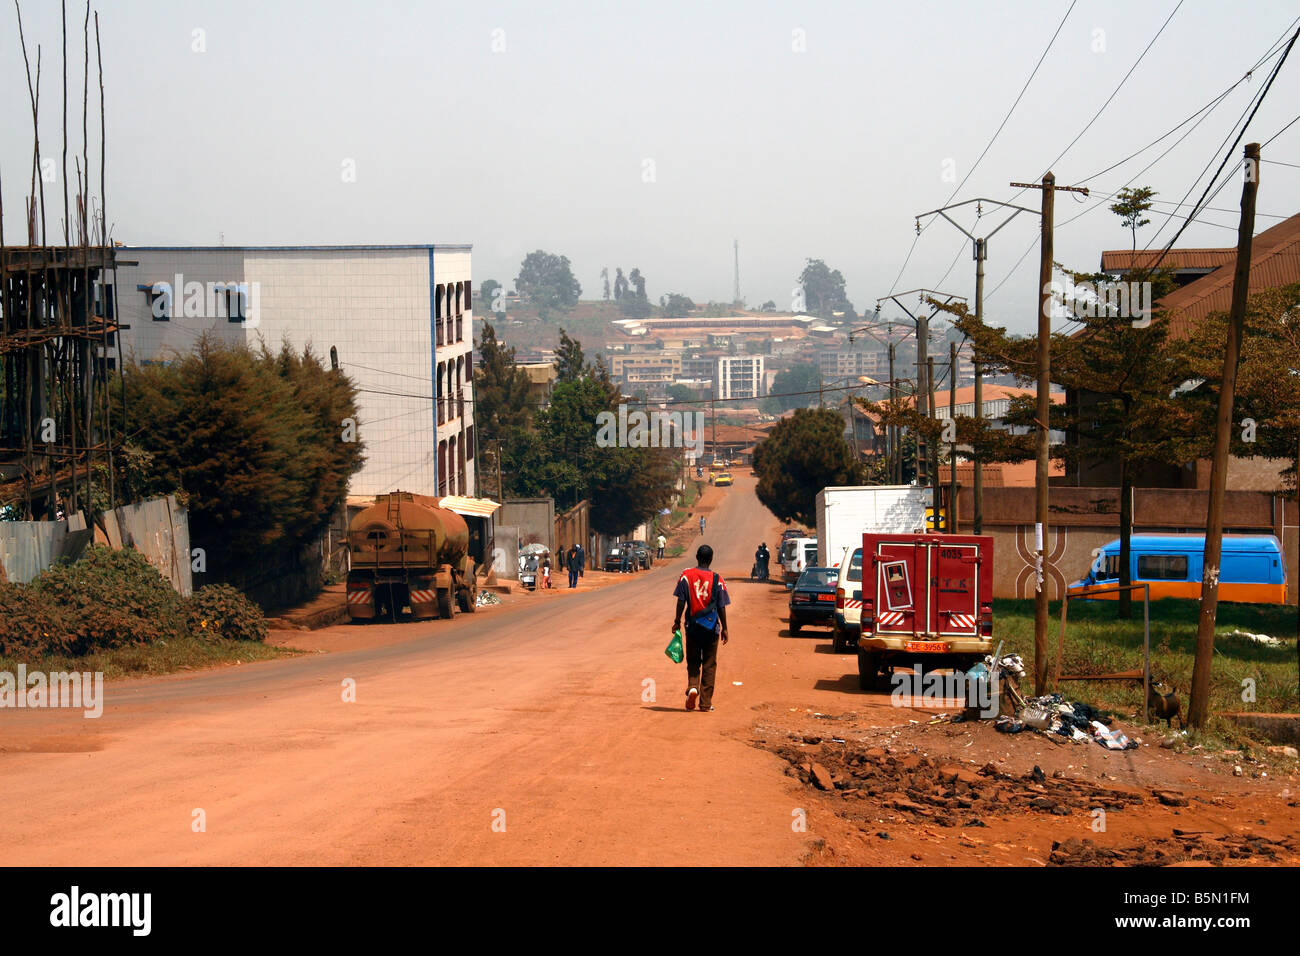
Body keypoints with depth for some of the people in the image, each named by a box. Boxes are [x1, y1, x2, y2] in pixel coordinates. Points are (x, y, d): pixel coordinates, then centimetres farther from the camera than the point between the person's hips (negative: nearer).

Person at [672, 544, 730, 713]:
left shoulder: (686, 576, -3)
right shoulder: (717, 579, -4)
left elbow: (681, 601, -5)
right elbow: (721, 607, -1)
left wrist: (677, 621, 5)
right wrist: (724, 628, 7)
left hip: (692, 626, 0)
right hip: (711, 627, 0)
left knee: (693, 662, 13)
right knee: (709, 665, 7)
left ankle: (692, 687, -14)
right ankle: (705, 703, 6)